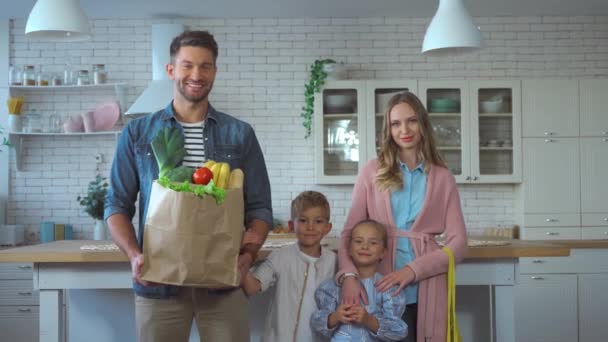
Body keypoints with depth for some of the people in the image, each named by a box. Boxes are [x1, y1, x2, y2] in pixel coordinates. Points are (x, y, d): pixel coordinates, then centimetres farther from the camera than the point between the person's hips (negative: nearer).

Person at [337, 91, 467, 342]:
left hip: (426, 292, 1)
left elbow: (458, 244, -1)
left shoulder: (442, 178, 6)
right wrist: (348, 274, -18)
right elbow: (350, 231, 0)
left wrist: (413, 270, -15)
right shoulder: (372, 172, 4)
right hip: (379, 289, -1)